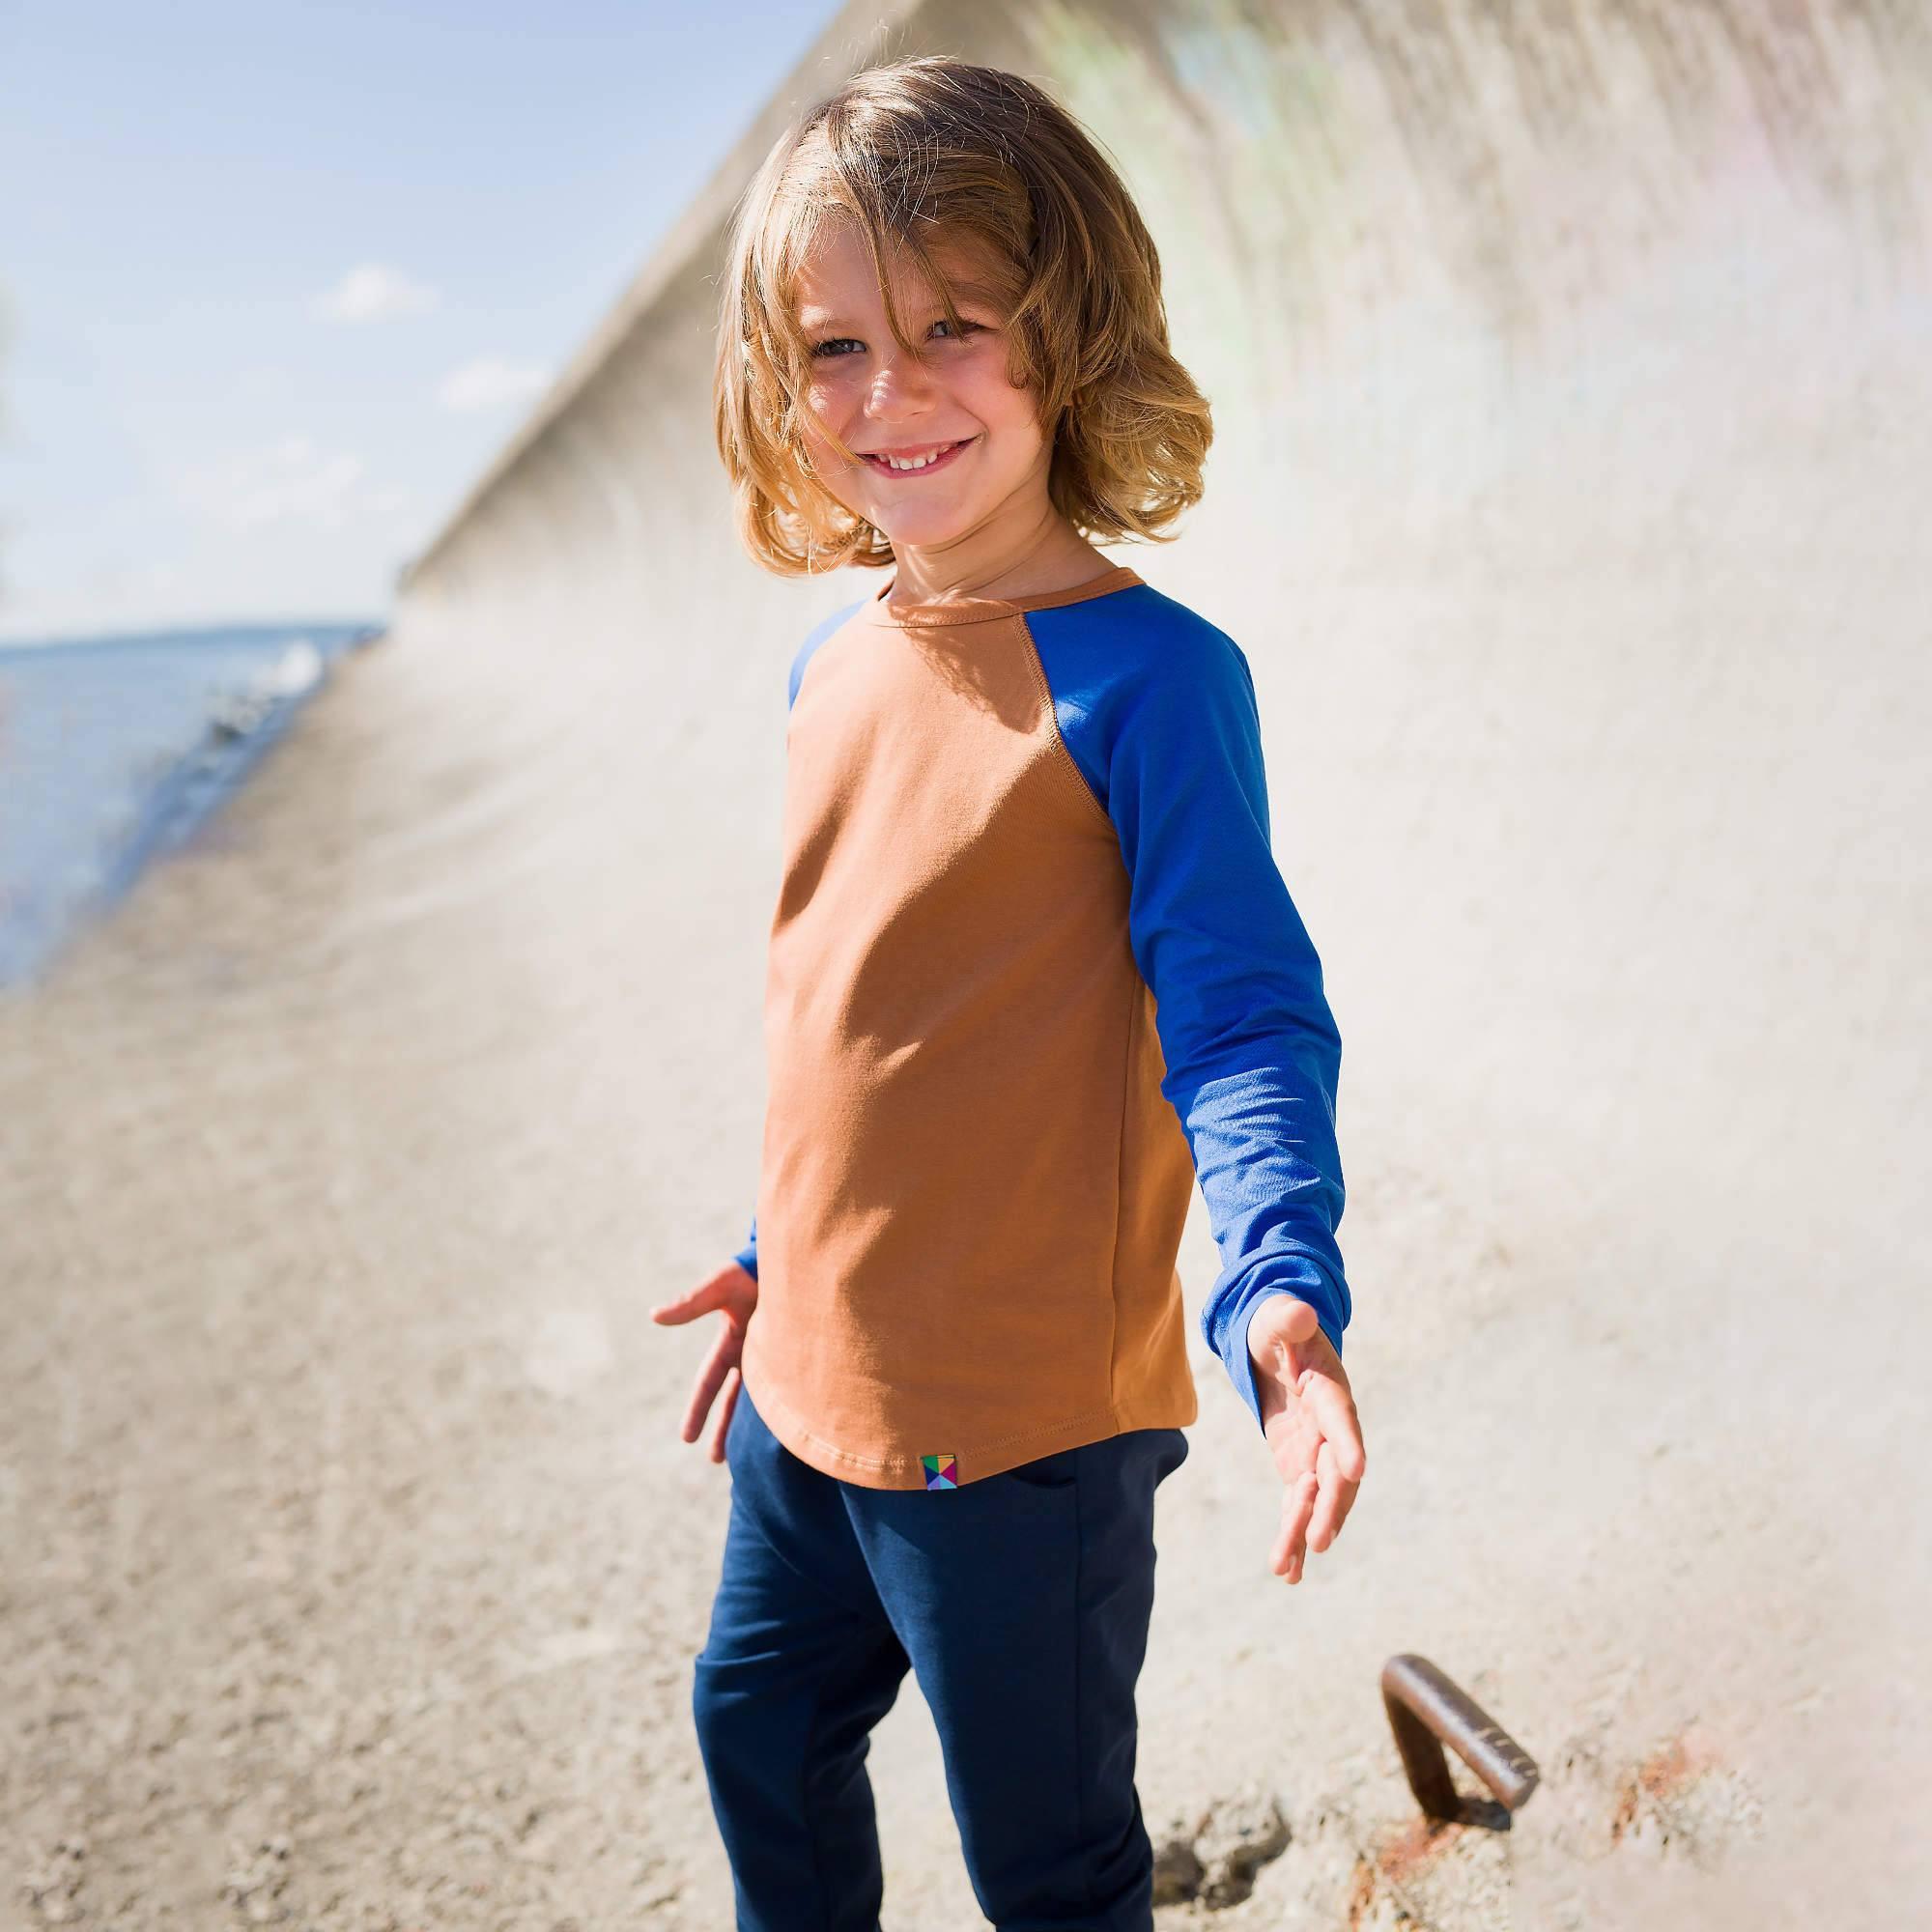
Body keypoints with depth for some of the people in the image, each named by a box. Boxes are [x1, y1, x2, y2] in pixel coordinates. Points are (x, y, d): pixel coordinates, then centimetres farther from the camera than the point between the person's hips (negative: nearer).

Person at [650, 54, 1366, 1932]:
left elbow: (1245, 1019, -18)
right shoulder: (830, 666, 4)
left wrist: (1281, 1286, -34)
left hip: (1019, 1414, -7)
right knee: (759, 1721, 28)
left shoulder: (1147, 672, -18)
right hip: (811, 1381, 7)